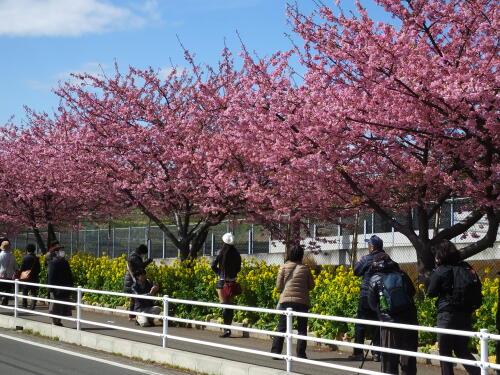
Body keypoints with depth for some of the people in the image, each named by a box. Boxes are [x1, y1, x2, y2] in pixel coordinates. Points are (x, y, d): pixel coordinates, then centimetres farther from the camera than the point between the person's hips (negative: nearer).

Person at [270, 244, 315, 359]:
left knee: (282, 327, 6)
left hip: (286, 300, 1)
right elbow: (311, 286, 7)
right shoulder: (305, 268, -1)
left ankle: (275, 351, 0)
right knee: (302, 328, 9)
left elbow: (278, 286, 1)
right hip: (302, 301, -1)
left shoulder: (284, 267, -1)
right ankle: (301, 353, 6)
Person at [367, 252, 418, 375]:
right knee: (409, 357, 12)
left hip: (389, 323, -2)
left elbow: (372, 304, 3)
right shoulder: (402, 275, 4)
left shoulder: (375, 280, -2)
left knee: (389, 358, 6)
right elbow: (412, 292, 15)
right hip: (409, 320, 2)